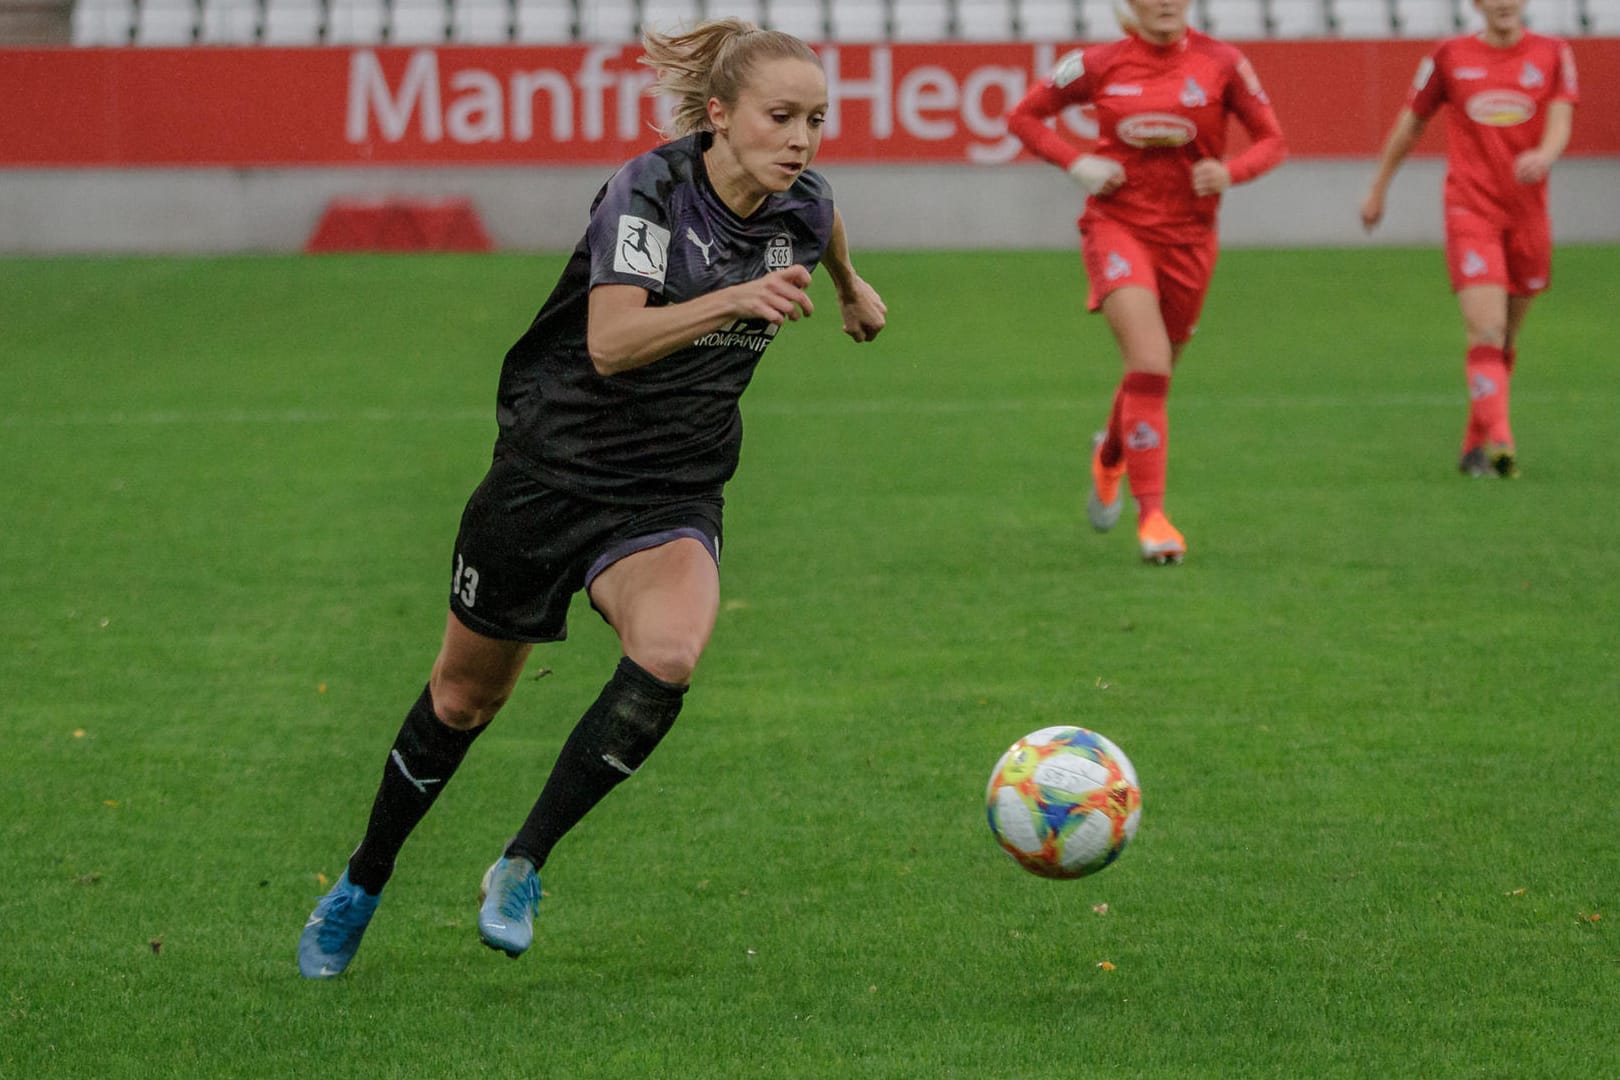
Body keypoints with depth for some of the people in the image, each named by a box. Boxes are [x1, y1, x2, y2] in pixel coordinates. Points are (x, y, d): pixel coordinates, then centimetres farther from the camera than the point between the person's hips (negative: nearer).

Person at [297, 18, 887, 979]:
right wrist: (732, 300, -44)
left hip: (671, 497, 3)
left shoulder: (802, 208, -4)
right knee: (467, 695, 12)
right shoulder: (650, 190, -20)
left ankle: (522, 868, -13)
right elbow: (610, 344, -32)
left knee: (669, 655, -29)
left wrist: (851, 288, 41)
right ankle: (362, 885, 37)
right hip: (553, 469, -3)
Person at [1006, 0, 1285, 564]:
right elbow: (1024, 116, 7)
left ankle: (1109, 456, 50)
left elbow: (1271, 140, 3)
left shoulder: (1220, 63, -3)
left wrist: (1230, 171, -18)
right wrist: (1076, 163, -8)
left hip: (1188, 237, 3)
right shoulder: (1101, 64, -4)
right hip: (1118, 226, -2)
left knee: (1153, 375, 15)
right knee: (1149, 366, -21)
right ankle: (1151, 515, -19)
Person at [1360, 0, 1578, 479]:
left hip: (1527, 213, 3)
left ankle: (1475, 447, 24)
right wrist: (1378, 190, 17)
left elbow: (1560, 122, -5)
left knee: (1505, 341, 10)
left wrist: (1544, 155, -29)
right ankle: (1497, 440, -27)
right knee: (1486, 330, -18)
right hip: (1470, 210, -3)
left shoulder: (1552, 55, 5)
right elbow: (1410, 123, 12)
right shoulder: (1450, 56, 3)